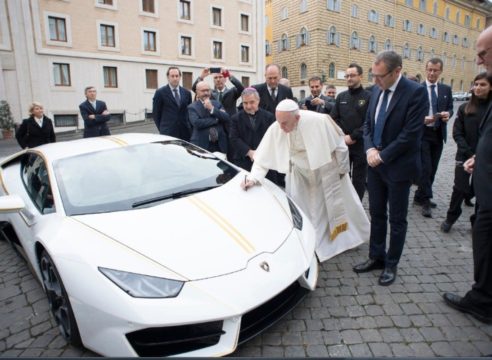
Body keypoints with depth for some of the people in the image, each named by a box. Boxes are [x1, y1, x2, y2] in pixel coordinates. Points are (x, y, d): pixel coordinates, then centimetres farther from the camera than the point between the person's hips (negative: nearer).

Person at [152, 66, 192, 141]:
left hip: (185, 133, 4)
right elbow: (156, 113, 3)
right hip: (168, 133, -3)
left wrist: (189, 128, 7)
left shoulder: (187, 93, 11)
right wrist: (162, 128, 2)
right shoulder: (160, 92, 0)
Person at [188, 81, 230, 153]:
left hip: (219, 145, 4)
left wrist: (212, 108, -11)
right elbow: (196, 123, -15)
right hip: (201, 145, -3)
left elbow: (226, 118, -1)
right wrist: (216, 120, -9)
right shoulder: (192, 107, 2)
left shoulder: (217, 104, 14)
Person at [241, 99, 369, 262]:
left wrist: (342, 169, -7)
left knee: (340, 204, 19)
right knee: (303, 211, 6)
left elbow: (339, 145, -17)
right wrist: (253, 178, -31)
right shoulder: (275, 129, -25)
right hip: (301, 175, 2)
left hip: (327, 171, -1)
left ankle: (348, 236, 47)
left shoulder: (318, 121, -32)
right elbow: (264, 157, -18)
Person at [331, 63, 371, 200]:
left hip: (360, 145, -4)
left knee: (358, 179, 6)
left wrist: (353, 136, -15)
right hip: (342, 144, 4)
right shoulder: (341, 96, 10)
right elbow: (333, 119, 6)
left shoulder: (368, 96, -3)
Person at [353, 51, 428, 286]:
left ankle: (391, 264, 23)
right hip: (375, 163, 6)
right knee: (376, 214, 14)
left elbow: (411, 134, -19)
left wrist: (382, 156, -15)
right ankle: (376, 257, 29)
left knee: (397, 218, 8)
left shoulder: (416, 92, -14)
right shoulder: (377, 91, 6)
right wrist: (370, 149, -5)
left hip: (398, 166, -6)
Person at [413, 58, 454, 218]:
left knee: (432, 169, 10)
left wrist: (448, 114, -11)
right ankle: (426, 201, 1)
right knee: (425, 168, -8)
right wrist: (421, 119, -23)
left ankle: (420, 197, 24)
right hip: (422, 133, -5)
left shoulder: (446, 89, 10)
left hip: (438, 134, 5)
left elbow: (450, 108, 12)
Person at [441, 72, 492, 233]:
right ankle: (450, 218, 21)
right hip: (465, 156, 0)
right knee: (459, 189, 1)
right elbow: (457, 133, -3)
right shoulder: (465, 108, 1)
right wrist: (470, 154, -13)